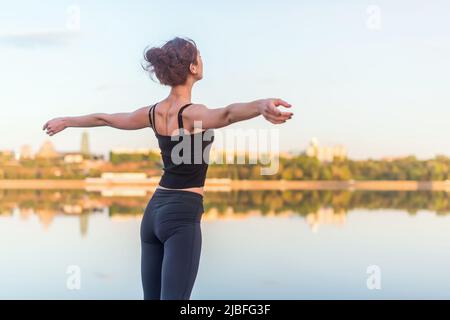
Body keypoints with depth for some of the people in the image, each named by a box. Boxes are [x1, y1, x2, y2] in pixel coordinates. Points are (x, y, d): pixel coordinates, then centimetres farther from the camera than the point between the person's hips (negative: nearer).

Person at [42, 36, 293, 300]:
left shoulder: (154, 112, 6)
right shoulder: (192, 113, -16)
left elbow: (103, 118, 21)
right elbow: (227, 114, -40)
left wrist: (66, 121, 39)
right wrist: (262, 106, -61)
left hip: (155, 210, 8)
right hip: (183, 215, -8)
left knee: (152, 296, 14)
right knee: (174, 295, -8)